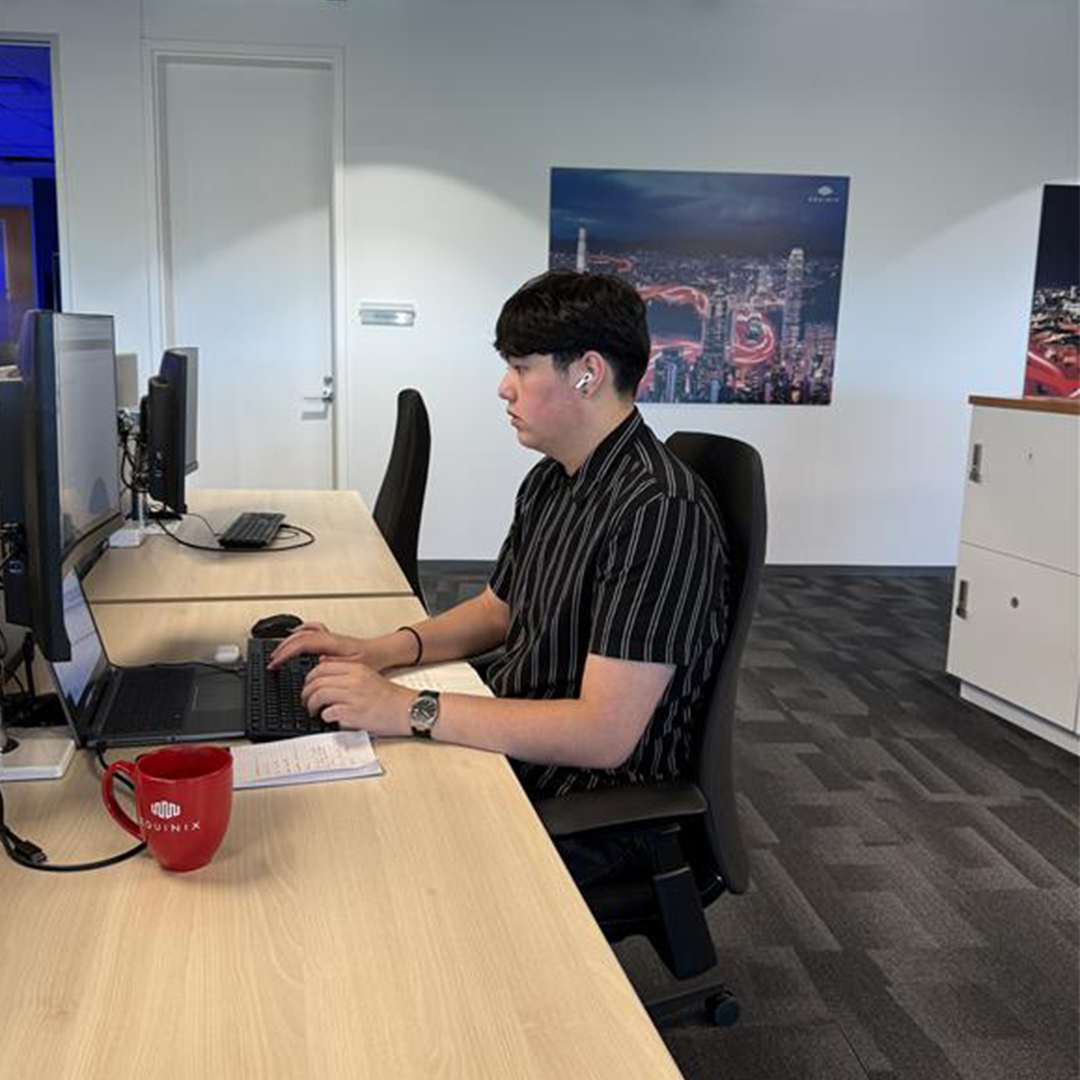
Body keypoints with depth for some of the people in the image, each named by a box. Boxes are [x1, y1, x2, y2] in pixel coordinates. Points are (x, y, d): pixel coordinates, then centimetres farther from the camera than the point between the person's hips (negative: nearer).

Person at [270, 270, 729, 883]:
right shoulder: (551, 482, 7)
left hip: (591, 807, -8)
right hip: (508, 746, 8)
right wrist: (382, 650, 1)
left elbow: (604, 734, -28)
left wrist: (410, 709, -27)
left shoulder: (662, 513, -24)